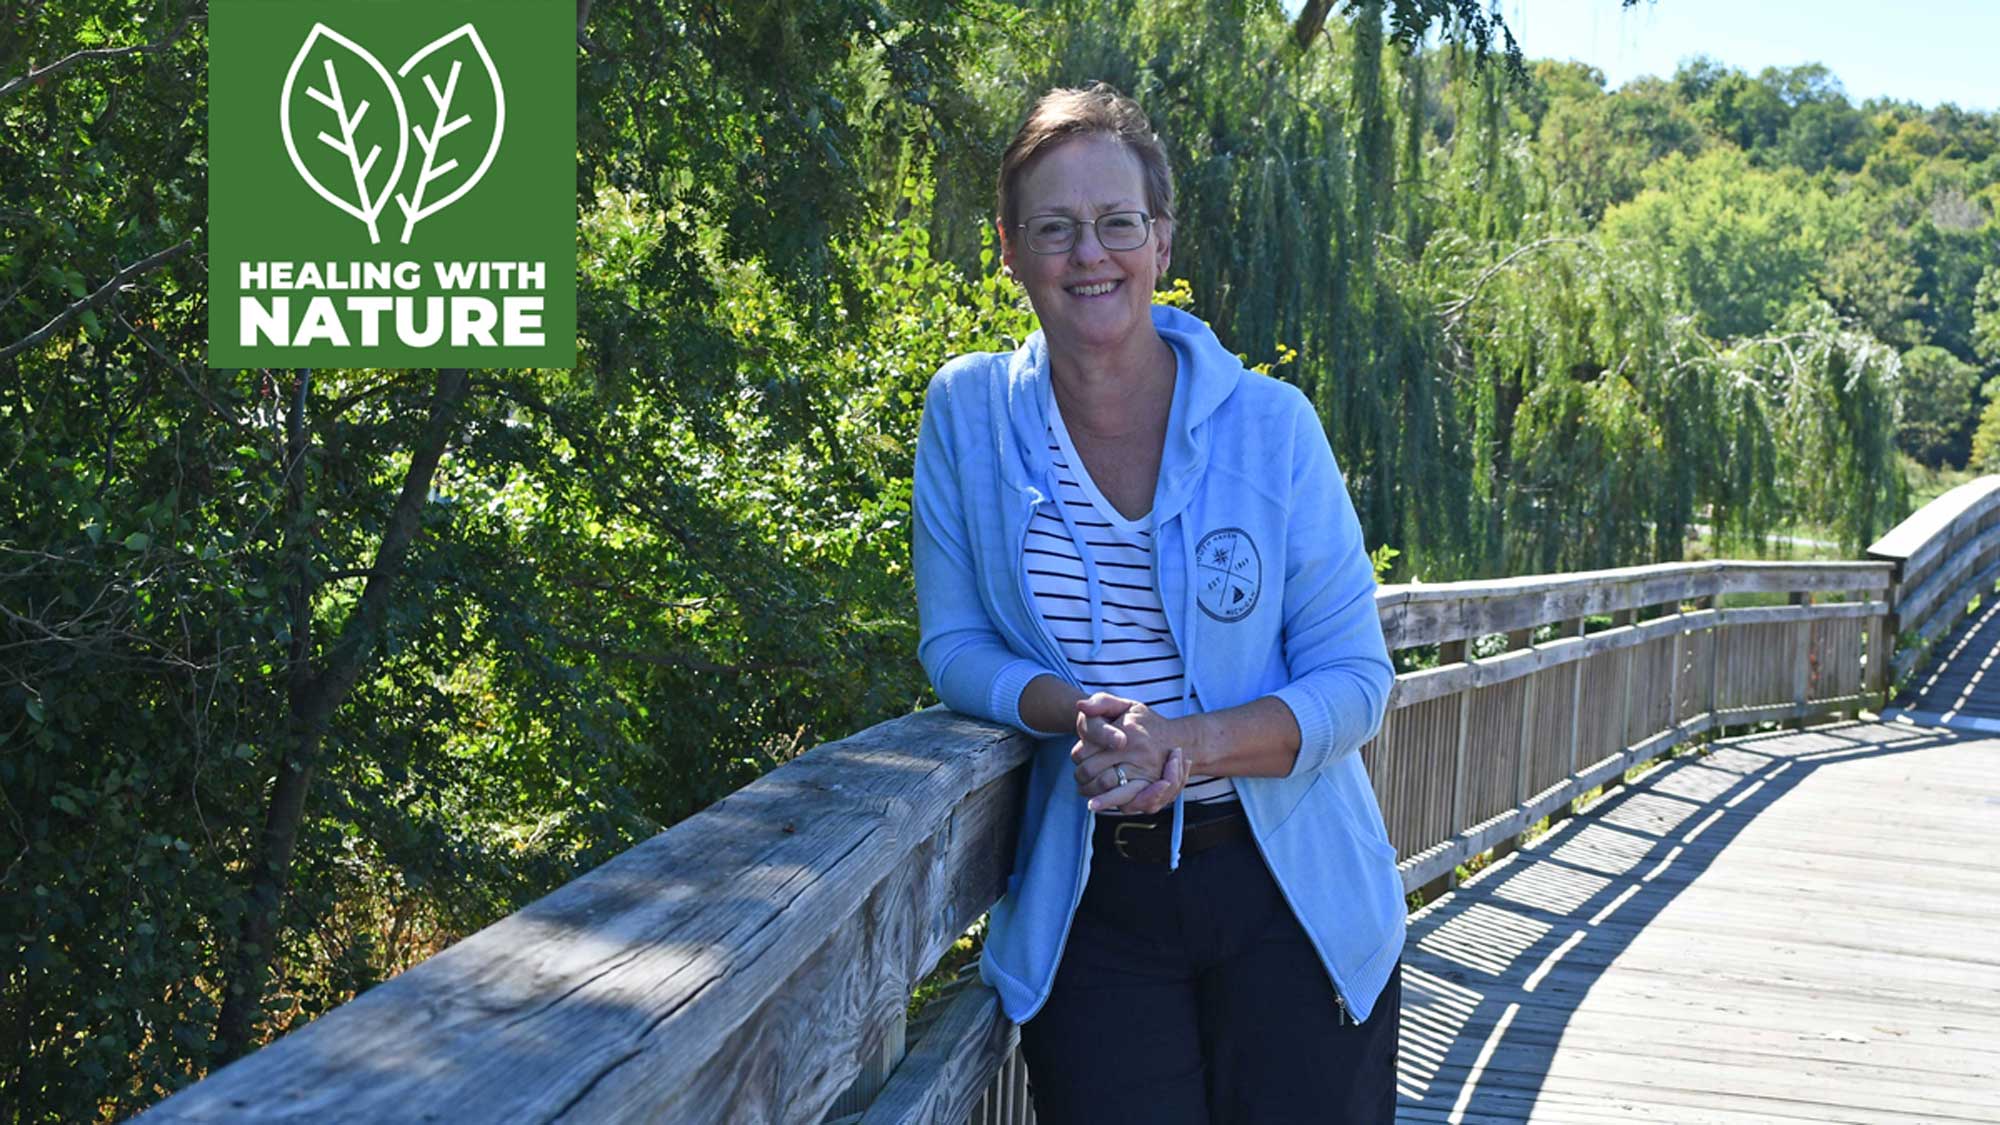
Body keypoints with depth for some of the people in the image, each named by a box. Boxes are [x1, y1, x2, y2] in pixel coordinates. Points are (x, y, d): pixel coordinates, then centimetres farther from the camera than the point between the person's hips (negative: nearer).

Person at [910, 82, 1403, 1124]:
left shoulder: (1269, 424, -5)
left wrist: (1192, 742, -22)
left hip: (1292, 892, 0)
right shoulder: (968, 414, -1)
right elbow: (956, 644, 2)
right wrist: (1082, 716, -18)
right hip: (1092, 909, 0)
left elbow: (1354, 677, -4)